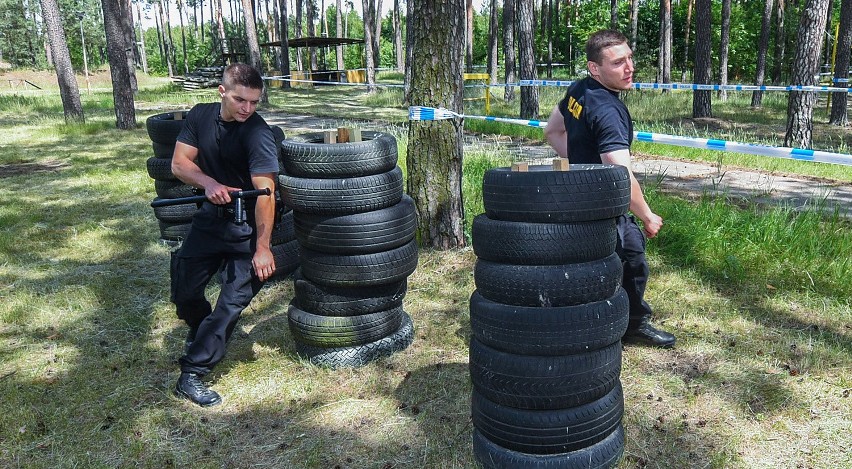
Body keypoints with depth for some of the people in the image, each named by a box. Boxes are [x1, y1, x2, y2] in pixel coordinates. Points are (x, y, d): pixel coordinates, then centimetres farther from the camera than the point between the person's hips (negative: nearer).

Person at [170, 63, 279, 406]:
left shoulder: (258, 134, -21)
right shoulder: (200, 116, -1)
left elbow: (265, 193, -27)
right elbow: (179, 163, -1)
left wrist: (262, 248, -30)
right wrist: (209, 183, -21)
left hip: (247, 226, -5)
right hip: (211, 215, 5)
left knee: (233, 301, -8)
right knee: (184, 291, 9)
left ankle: (192, 373, 2)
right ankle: (202, 334, 41)